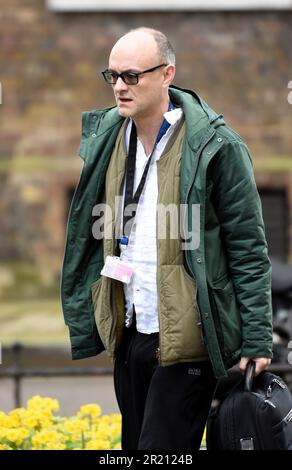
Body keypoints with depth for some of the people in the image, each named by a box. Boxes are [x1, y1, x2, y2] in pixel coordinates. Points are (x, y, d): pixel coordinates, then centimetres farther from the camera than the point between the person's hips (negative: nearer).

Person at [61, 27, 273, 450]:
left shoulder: (216, 147, -11)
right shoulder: (106, 138, 8)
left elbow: (249, 251, -9)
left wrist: (256, 342, -11)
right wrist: (84, 314, 11)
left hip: (186, 340, -7)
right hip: (127, 334, 7)